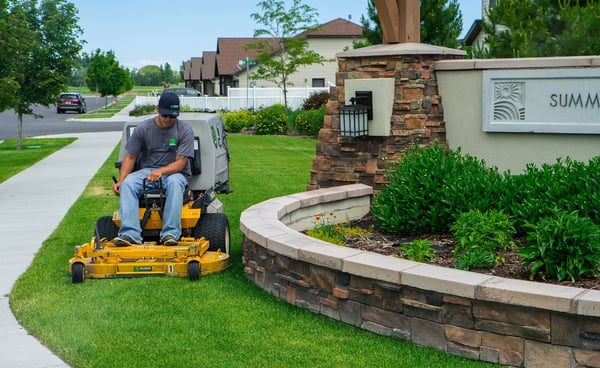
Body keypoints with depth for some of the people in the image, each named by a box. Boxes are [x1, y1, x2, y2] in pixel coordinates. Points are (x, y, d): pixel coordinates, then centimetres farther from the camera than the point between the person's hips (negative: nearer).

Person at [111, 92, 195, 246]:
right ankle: (130, 234, -40)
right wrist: (120, 181, -10)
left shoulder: (185, 130, -2)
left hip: (174, 172, -2)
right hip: (146, 171, 2)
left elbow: (181, 162, -10)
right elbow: (130, 157, 5)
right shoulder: (143, 128, 5)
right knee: (128, 183, -29)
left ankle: (171, 233, -43)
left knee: (174, 182, -38)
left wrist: (161, 171, -29)